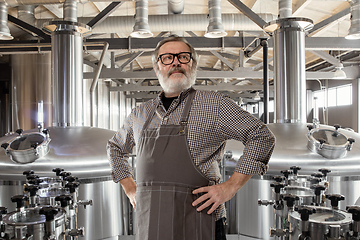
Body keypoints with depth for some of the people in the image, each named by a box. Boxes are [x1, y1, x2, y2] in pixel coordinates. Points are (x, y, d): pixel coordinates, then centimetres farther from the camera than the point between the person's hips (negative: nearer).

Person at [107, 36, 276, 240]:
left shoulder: (213, 104, -3)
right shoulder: (140, 114, 11)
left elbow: (262, 137, -5)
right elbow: (116, 147, 28)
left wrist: (230, 186, -10)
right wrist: (131, 190, 16)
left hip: (196, 223, -4)